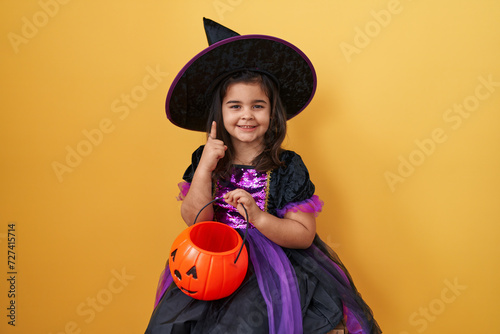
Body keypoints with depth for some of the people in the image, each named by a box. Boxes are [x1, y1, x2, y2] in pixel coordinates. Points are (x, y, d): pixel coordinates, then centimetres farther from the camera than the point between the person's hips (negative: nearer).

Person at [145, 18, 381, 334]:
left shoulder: (288, 167, -7)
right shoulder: (205, 159, 1)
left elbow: (304, 235, -9)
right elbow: (195, 221, -5)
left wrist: (258, 217, -24)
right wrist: (204, 169, -17)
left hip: (273, 267, -2)